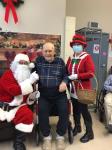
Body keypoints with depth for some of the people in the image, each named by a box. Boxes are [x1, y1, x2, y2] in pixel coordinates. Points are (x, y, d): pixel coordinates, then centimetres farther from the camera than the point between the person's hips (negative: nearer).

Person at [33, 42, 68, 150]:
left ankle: (60, 136, 5)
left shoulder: (60, 61, 6)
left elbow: (66, 75, 7)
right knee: (42, 111, -25)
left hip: (59, 95, 0)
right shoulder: (38, 61, 8)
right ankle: (47, 137, 1)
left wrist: (64, 82, -11)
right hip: (44, 96, 0)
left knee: (64, 111, -22)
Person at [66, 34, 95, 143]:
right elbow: (66, 71, 16)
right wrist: (68, 77, -4)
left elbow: (91, 73, -18)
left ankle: (89, 133, 20)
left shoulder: (87, 57, -10)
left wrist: (77, 76, -23)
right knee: (75, 110, 18)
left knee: (84, 111, 2)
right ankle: (77, 127, 38)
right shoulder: (70, 58, 9)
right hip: (73, 89, 6)